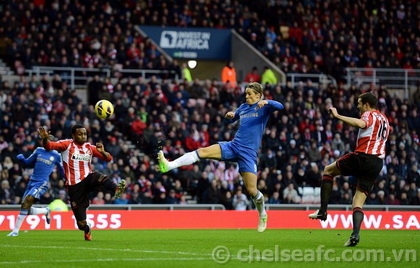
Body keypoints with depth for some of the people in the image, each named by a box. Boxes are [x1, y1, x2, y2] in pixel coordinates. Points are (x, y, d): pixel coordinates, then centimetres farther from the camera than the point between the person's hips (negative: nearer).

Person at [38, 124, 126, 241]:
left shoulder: (89, 147, 12)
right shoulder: (67, 144, 2)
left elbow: (108, 158, 12)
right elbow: (49, 146, -12)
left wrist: (102, 152, -11)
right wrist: (45, 139, -35)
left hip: (88, 178, 2)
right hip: (74, 185, -2)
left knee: (102, 178, -36)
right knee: (81, 222, -1)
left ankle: (117, 189, -64)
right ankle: (87, 229, 33)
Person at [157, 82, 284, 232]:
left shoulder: (264, 108, -1)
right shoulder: (243, 107, 15)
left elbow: (280, 107, -18)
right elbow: (231, 120, 30)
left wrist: (266, 102, -34)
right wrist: (229, 115, 6)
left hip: (248, 153, -5)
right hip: (233, 145, 5)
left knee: (252, 190, -7)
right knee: (203, 151, -17)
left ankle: (263, 215, 23)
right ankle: (168, 166, -28)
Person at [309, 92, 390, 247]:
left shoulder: (369, 115, -1)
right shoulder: (384, 119, 24)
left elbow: (361, 124, -24)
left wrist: (338, 116, -23)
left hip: (363, 157, -7)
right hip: (378, 163, 7)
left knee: (328, 170, 15)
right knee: (358, 202, 5)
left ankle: (322, 211, 6)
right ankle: (355, 235, -17)